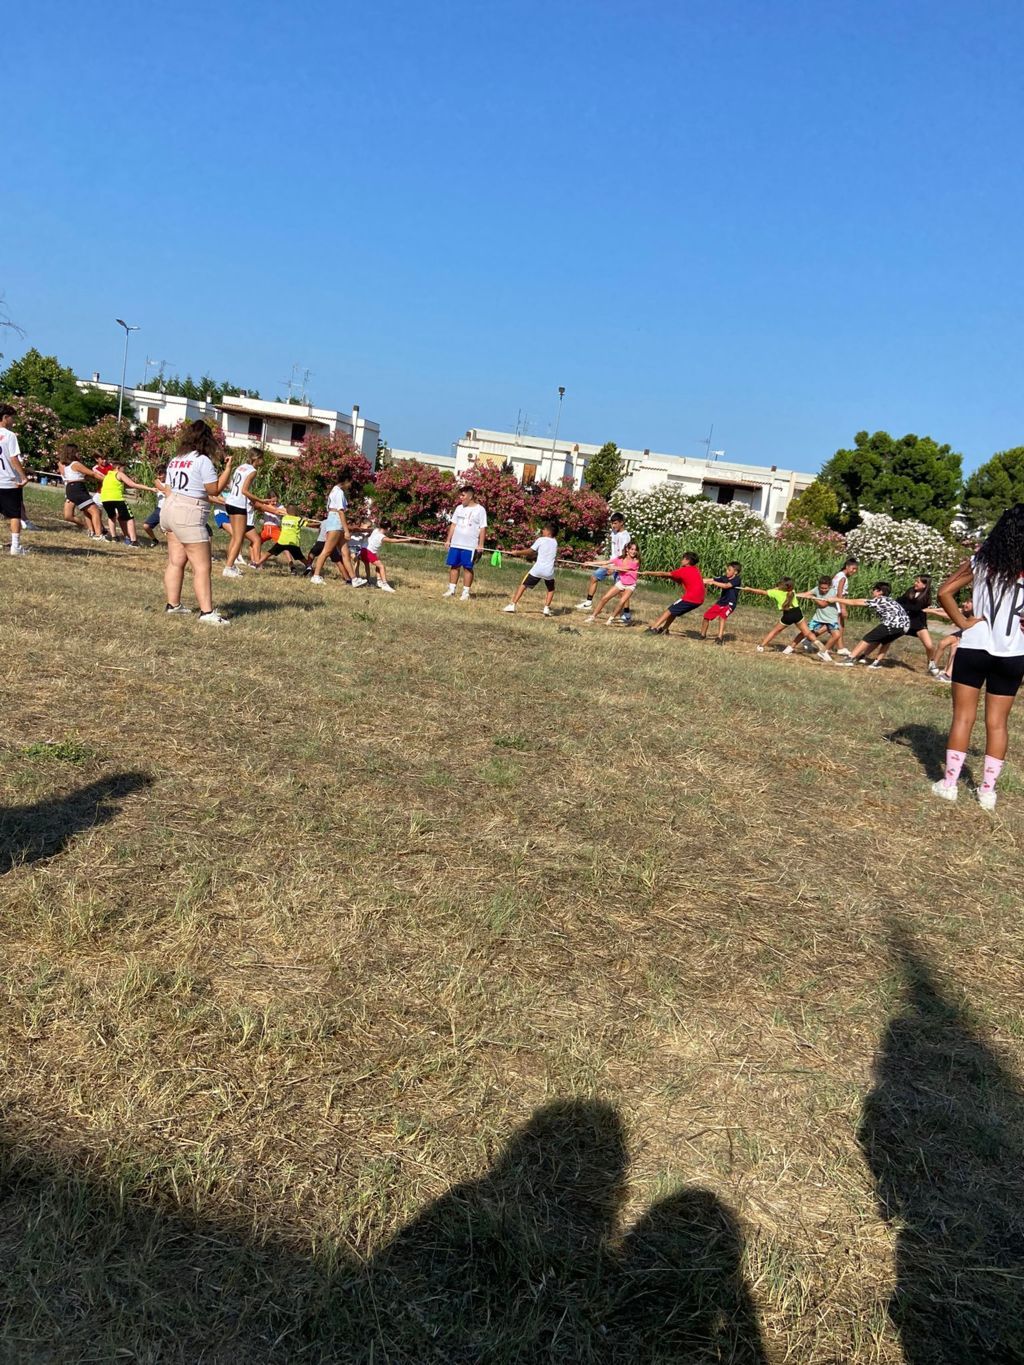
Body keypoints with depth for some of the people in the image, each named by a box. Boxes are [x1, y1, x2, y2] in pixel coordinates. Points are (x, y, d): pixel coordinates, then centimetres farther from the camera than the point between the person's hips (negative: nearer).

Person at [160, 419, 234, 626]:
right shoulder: (203, 461, -9)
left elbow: (169, 490, 14)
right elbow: (214, 489, -9)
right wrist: (228, 468, -1)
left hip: (170, 509, 9)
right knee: (202, 566, -9)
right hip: (189, 516, -9)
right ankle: (207, 612, -14)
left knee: (176, 561, 12)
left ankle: (173, 605, 14)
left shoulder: (175, 460, 13)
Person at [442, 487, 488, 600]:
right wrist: (448, 540, 10)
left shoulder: (480, 510, -4)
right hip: (455, 544, 5)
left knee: (468, 568, -1)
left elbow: (483, 528, -6)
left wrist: (480, 545, -11)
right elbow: (453, 525, 15)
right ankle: (451, 590, 15)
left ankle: (466, 592, 5)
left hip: (470, 545, -5)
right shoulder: (459, 508, 11)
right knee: (454, 566, 6)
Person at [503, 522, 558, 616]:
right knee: (551, 590, 24)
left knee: (523, 585, 9)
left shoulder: (540, 540, 0)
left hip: (537, 569, -3)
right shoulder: (555, 542, 13)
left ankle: (513, 605, 2)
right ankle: (546, 608, 7)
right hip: (549, 572, 3)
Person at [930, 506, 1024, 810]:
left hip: (973, 649, 0)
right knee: (997, 723, 9)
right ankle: (987, 791, 14)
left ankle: (949, 783, 10)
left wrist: (962, 622, -1)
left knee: (963, 717, 8)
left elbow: (945, 592, -8)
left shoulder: (981, 561, -2)